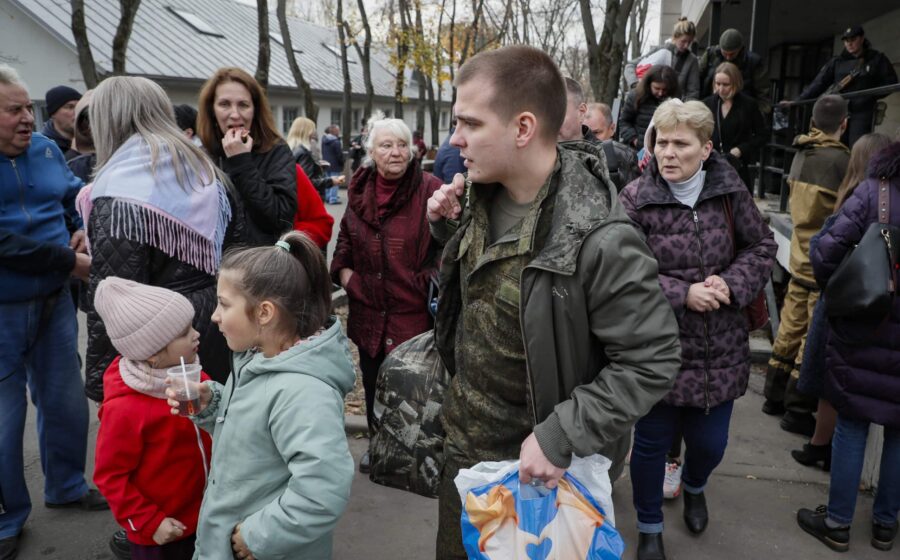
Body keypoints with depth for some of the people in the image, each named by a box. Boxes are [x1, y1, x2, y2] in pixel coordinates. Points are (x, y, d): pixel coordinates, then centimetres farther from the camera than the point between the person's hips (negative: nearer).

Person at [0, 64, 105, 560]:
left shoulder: (45, 149, 3)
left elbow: (78, 197, 14)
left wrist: (85, 231, -7)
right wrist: (69, 262, -21)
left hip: (54, 300, 5)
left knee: (66, 401, 17)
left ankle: (66, 486, 39)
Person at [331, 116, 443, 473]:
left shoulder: (429, 189, -11)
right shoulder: (360, 190, 6)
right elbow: (346, 241, 19)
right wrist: (344, 272, 5)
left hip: (414, 312, -5)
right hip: (369, 313, 5)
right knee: (373, 384, 19)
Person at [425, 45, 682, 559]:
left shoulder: (599, 239, -28)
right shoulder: (482, 197, -5)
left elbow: (653, 362, -21)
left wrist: (560, 438, -24)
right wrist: (450, 228, -5)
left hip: (538, 468, -6)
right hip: (464, 445, 7)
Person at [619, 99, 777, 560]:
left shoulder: (730, 189, -3)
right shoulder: (636, 199, -13)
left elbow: (762, 247, 7)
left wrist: (732, 283, -11)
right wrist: (682, 294, -21)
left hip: (720, 349, 3)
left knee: (710, 442, 17)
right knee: (652, 442, 11)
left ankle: (694, 487, 55)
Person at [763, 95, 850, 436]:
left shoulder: (801, 153, 4)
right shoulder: (839, 159, -17)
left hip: (800, 257, 7)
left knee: (791, 327, 15)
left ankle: (775, 396, 26)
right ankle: (798, 410, 9)